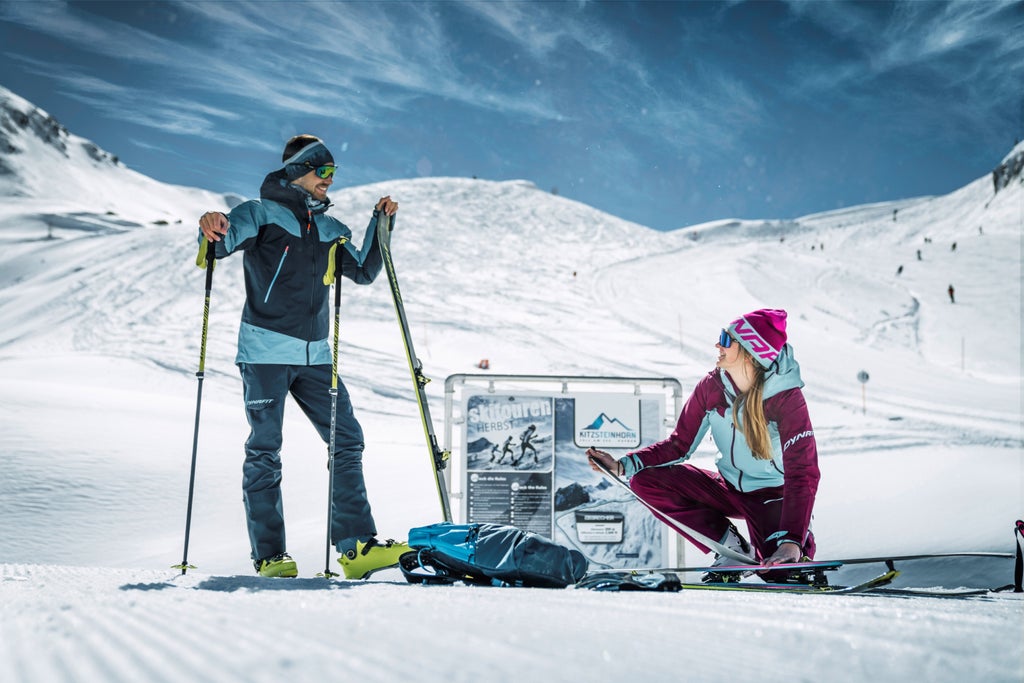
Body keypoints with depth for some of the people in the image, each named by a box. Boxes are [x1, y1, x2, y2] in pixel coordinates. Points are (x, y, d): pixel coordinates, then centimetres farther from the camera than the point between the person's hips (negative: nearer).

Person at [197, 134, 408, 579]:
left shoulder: (330, 229, 19)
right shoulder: (262, 213, 1)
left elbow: (363, 272, 18)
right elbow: (224, 241, -14)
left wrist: (381, 224, 9)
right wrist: (211, 229, -37)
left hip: (315, 356, 6)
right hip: (265, 350, -6)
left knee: (347, 440, 0)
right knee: (264, 450, -3)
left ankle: (356, 546, 2)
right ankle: (269, 555, 2)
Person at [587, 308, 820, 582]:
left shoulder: (787, 398, -23)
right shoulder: (712, 386, -9)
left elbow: (803, 474, -28)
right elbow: (680, 444, -1)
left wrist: (791, 541, -40)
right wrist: (623, 464, -16)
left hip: (774, 495, -5)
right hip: (730, 489, 5)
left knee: (781, 574, -30)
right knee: (645, 480, -13)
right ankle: (731, 548, -8)